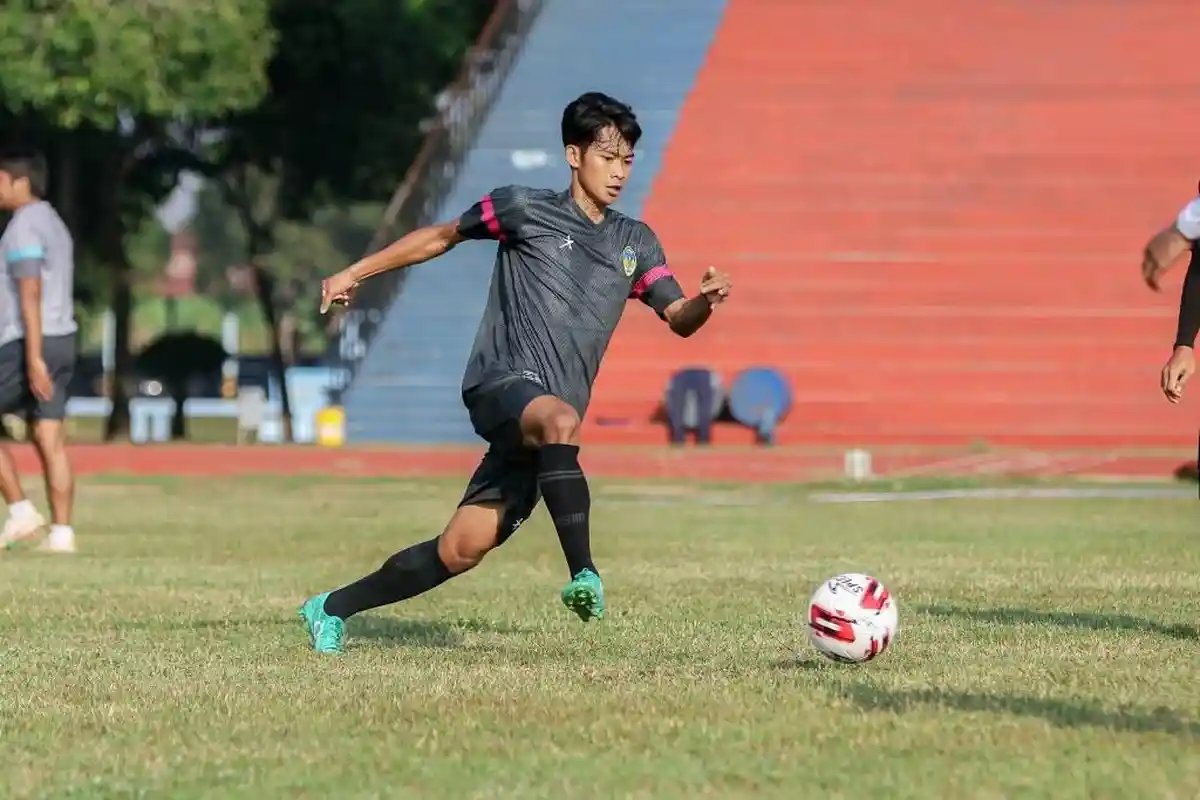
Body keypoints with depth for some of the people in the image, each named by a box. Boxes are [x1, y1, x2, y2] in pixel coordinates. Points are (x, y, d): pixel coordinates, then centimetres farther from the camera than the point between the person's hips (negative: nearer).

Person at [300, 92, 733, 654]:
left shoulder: (635, 243, 16)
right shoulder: (525, 209, 4)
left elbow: (679, 319, 11)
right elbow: (442, 236, 15)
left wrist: (707, 301, -12)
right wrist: (355, 273, 16)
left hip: (544, 427, 5)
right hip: (502, 382, -5)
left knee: (461, 551, 0)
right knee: (559, 419, -41)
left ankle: (331, 610, 18)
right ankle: (584, 576, -49)